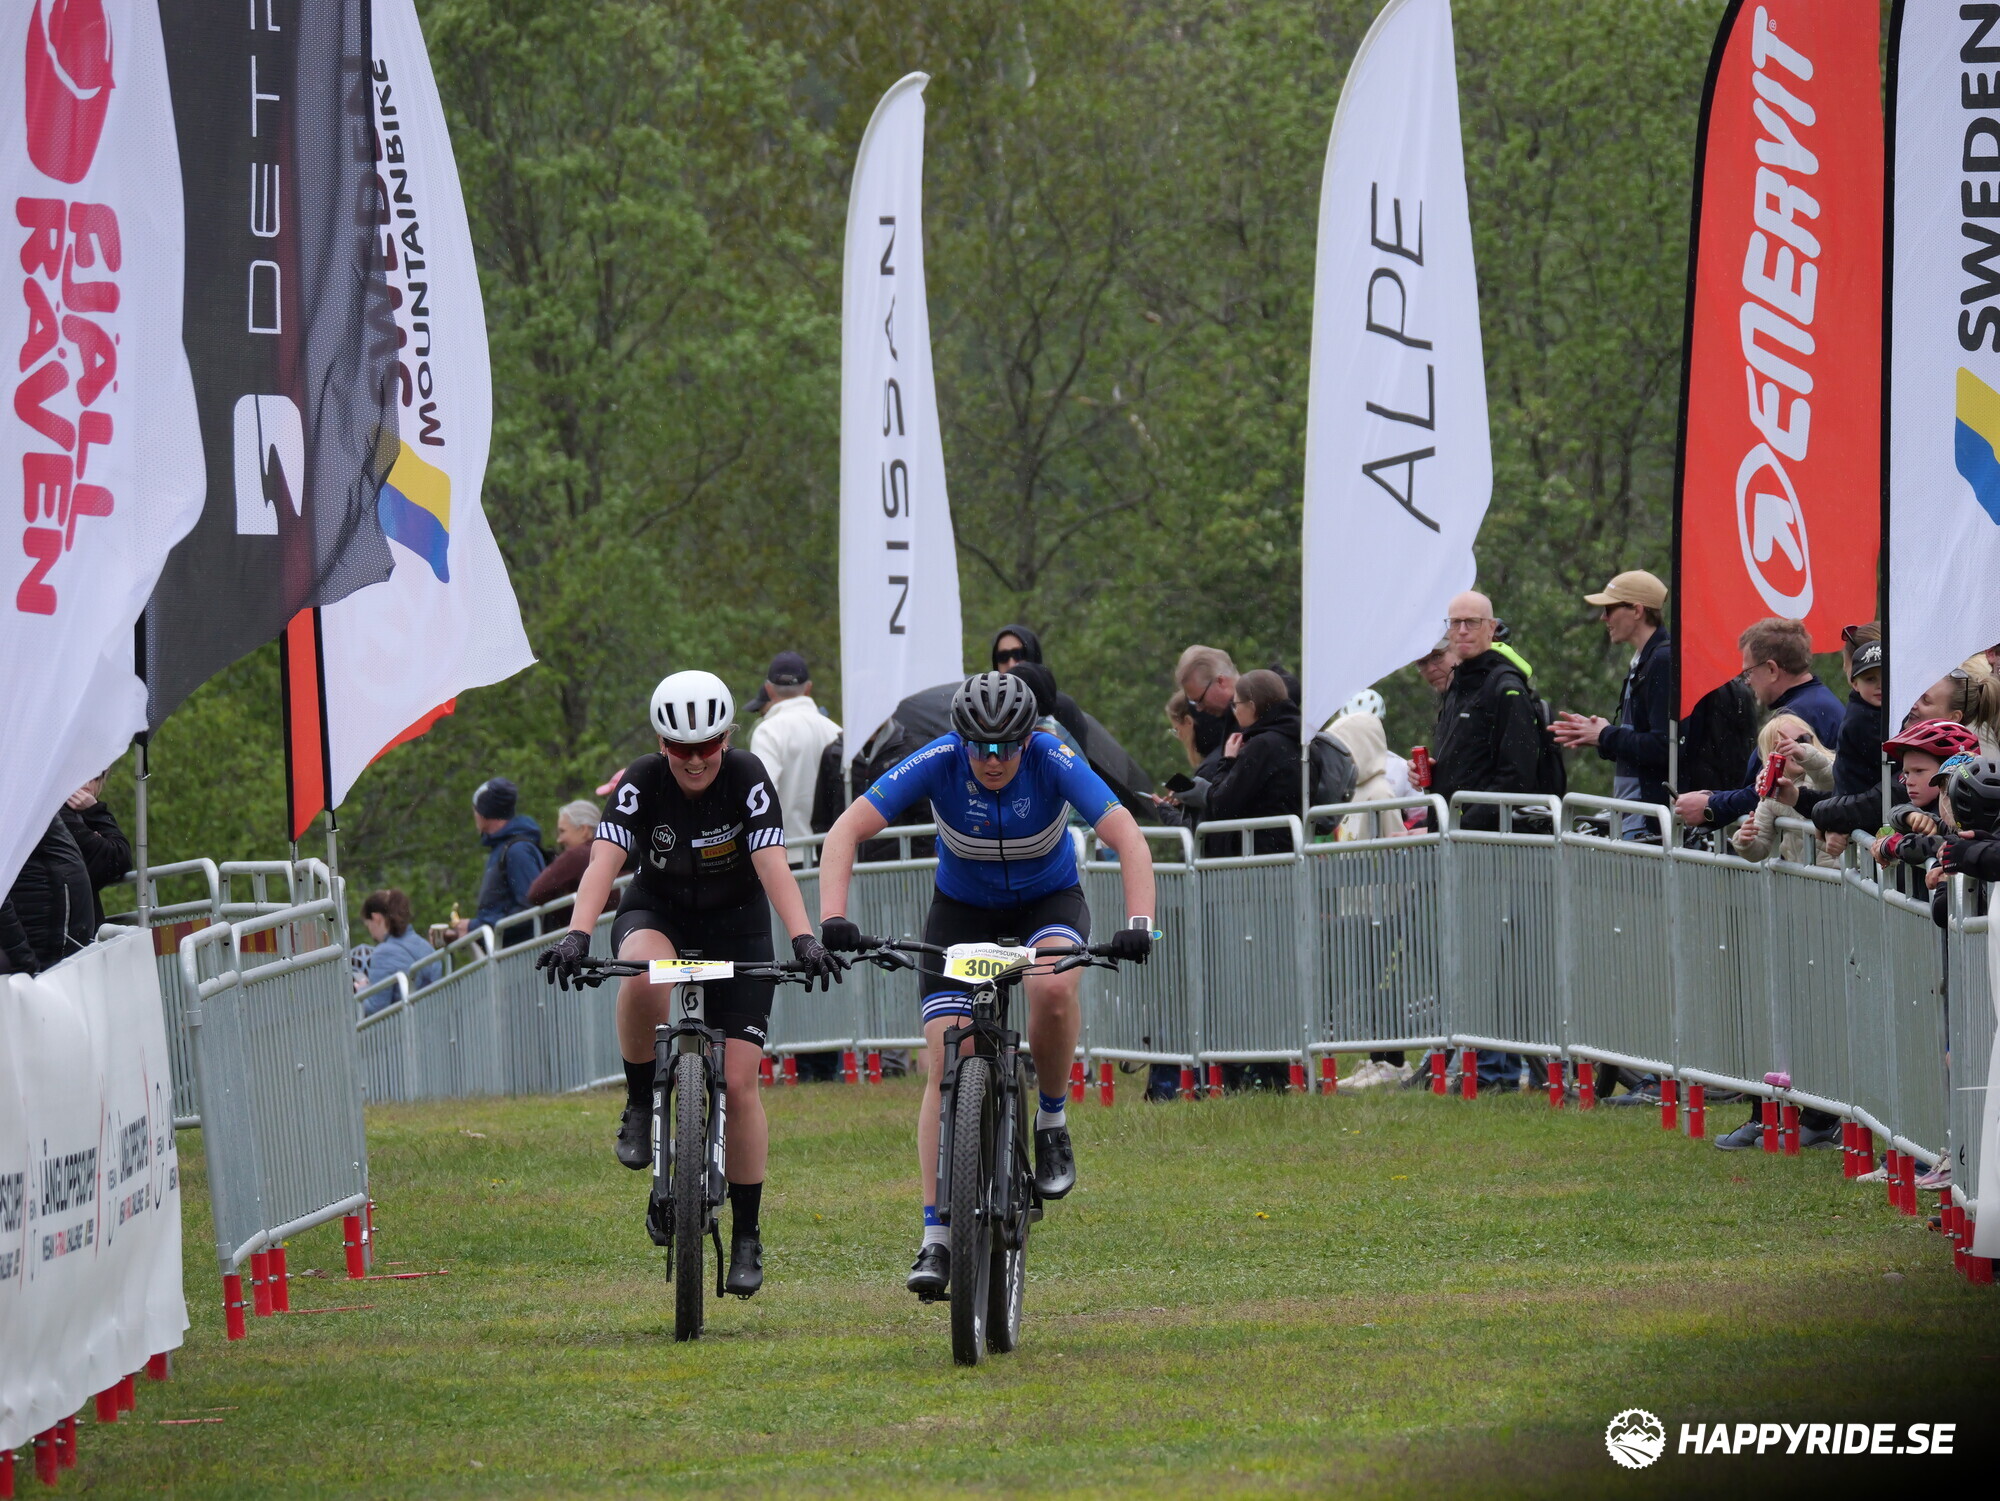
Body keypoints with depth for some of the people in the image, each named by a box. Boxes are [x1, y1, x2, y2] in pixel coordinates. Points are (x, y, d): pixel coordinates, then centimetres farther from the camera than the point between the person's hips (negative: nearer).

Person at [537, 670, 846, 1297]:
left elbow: (773, 867, -30)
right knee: (644, 975, -39)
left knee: (739, 1081, -9)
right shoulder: (642, 782, -20)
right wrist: (576, 936, -49)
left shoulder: (747, 779, -20)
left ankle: (747, 1237, 2)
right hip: (658, 914, 0)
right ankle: (641, 1104, -15)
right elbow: (603, 864, -32)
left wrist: (804, 940, -46)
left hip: (736, 925, 0)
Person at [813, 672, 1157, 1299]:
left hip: (1048, 900, -1)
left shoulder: (1054, 762, -27)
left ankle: (1052, 1119, -7)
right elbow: (847, 830, -29)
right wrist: (833, 918, -44)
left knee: (1054, 987, -35)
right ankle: (936, 1238, -10)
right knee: (946, 1065, -13)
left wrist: (1138, 923, -50)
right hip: (963, 908, 1)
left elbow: (1127, 837, -34)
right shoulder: (938, 763, -25)